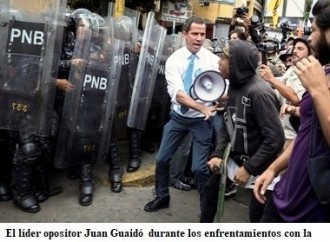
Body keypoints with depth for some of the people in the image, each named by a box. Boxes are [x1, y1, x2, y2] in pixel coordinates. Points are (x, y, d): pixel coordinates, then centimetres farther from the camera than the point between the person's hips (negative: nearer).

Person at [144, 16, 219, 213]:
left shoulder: (213, 60, -8)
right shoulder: (174, 59, -8)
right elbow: (176, 93, -20)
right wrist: (201, 107, -33)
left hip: (203, 119, -2)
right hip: (179, 116, 3)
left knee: (199, 167, -1)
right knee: (162, 159, 11)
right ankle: (162, 197, 36)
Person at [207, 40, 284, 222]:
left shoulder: (259, 92, -26)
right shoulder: (234, 85, 2)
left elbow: (275, 139, -27)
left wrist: (248, 168, -22)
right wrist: (218, 154, -5)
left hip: (261, 169, -8)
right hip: (237, 159, 8)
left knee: (258, 216, 6)